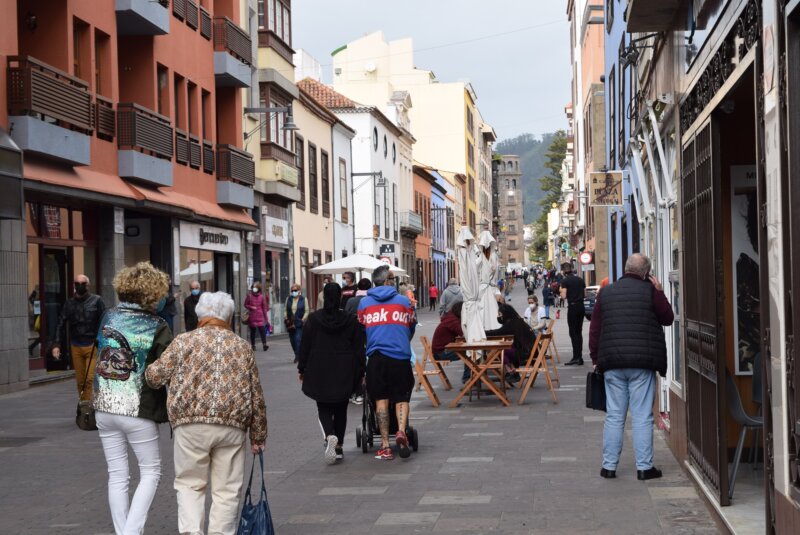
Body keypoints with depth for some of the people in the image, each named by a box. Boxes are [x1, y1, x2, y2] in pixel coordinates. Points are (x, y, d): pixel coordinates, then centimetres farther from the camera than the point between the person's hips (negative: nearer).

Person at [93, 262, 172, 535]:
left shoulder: (108, 318, 4)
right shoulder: (157, 328, -10)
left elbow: (99, 355, 13)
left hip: (104, 408, 5)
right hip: (138, 410, -4)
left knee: (117, 476, 13)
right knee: (150, 471, 10)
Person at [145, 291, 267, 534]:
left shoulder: (185, 341, 4)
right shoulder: (243, 347, 12)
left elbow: (154, 376, 4)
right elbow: (257, 397, 11)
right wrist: (258, 437, 18)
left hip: (191, 424, -1)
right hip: (232, 426, 1)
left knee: (190, 484, 11)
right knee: (226, 490, 8)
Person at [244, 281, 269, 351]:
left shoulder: (262, 296, 4)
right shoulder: (249, 295, 3)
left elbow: (264, 307, 7)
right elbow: (245, 305, 9)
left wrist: (266, 318, 5)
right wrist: (251, 307, -11)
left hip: (260, 316, -1)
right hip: (252, 316, 1)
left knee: (262, 330, -12)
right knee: (252, 331, 5)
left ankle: (264, 344, -16)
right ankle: (253, 345, 13)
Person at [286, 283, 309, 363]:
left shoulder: (303, 299, 1)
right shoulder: (288, 299, 10)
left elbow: (306, 311, 2)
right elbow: (286, 310, 14)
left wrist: (303, 319, -12)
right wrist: (285, 317, -4)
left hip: (300, 323, -4)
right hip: (290, 323, 4)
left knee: (298, 339, -13)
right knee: (292, 340, 7)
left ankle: (297, 356, -8)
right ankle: (297, 355, 24)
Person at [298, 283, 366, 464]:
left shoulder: (313, 319, -4)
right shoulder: (351, 320, -3)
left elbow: (304, 346, 1)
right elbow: (358, 349, 0)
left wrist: (302, 369, 11)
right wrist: (360, 373, 7)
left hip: (319, 373, -1)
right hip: (344, 374, 1)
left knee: (323, 409, 8)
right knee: (340, 410, 13)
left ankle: (330, 436, -20)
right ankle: (339, 446, 14)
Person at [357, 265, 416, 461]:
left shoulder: (364, 302, 7)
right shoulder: (404, 301, 5)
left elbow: (360, 329, 18)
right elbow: (411, 328, 17)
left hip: (376, 356, 1)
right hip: (401, 356, -1)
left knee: (381, 400, 6)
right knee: (401, 398, 7)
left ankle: (385, 446, 3)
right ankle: (401, 431, -18)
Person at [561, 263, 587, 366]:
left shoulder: (565, 281, -7)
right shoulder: (580, 280, 9)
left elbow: (564, 296, -13)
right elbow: (585, 294, 10)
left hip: (572, 306, -5)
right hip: (581, 307, 5)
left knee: (573, 332, -2)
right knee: (579, 332, 11)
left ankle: (576, 357, -9)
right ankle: (579, 358, 11)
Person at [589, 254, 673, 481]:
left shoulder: (606, 292, 9)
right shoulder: (650, 291, -3)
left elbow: (594, 328, 9)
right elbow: (668, 318, 6)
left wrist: (596, 358, 14)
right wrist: (660, 293, 13)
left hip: (612, 363, 3)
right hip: (643, 362, -3)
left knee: (614, 416, 8)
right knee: (642, 417, 1)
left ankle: (609, 466, 9)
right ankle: (644, 467, 2)